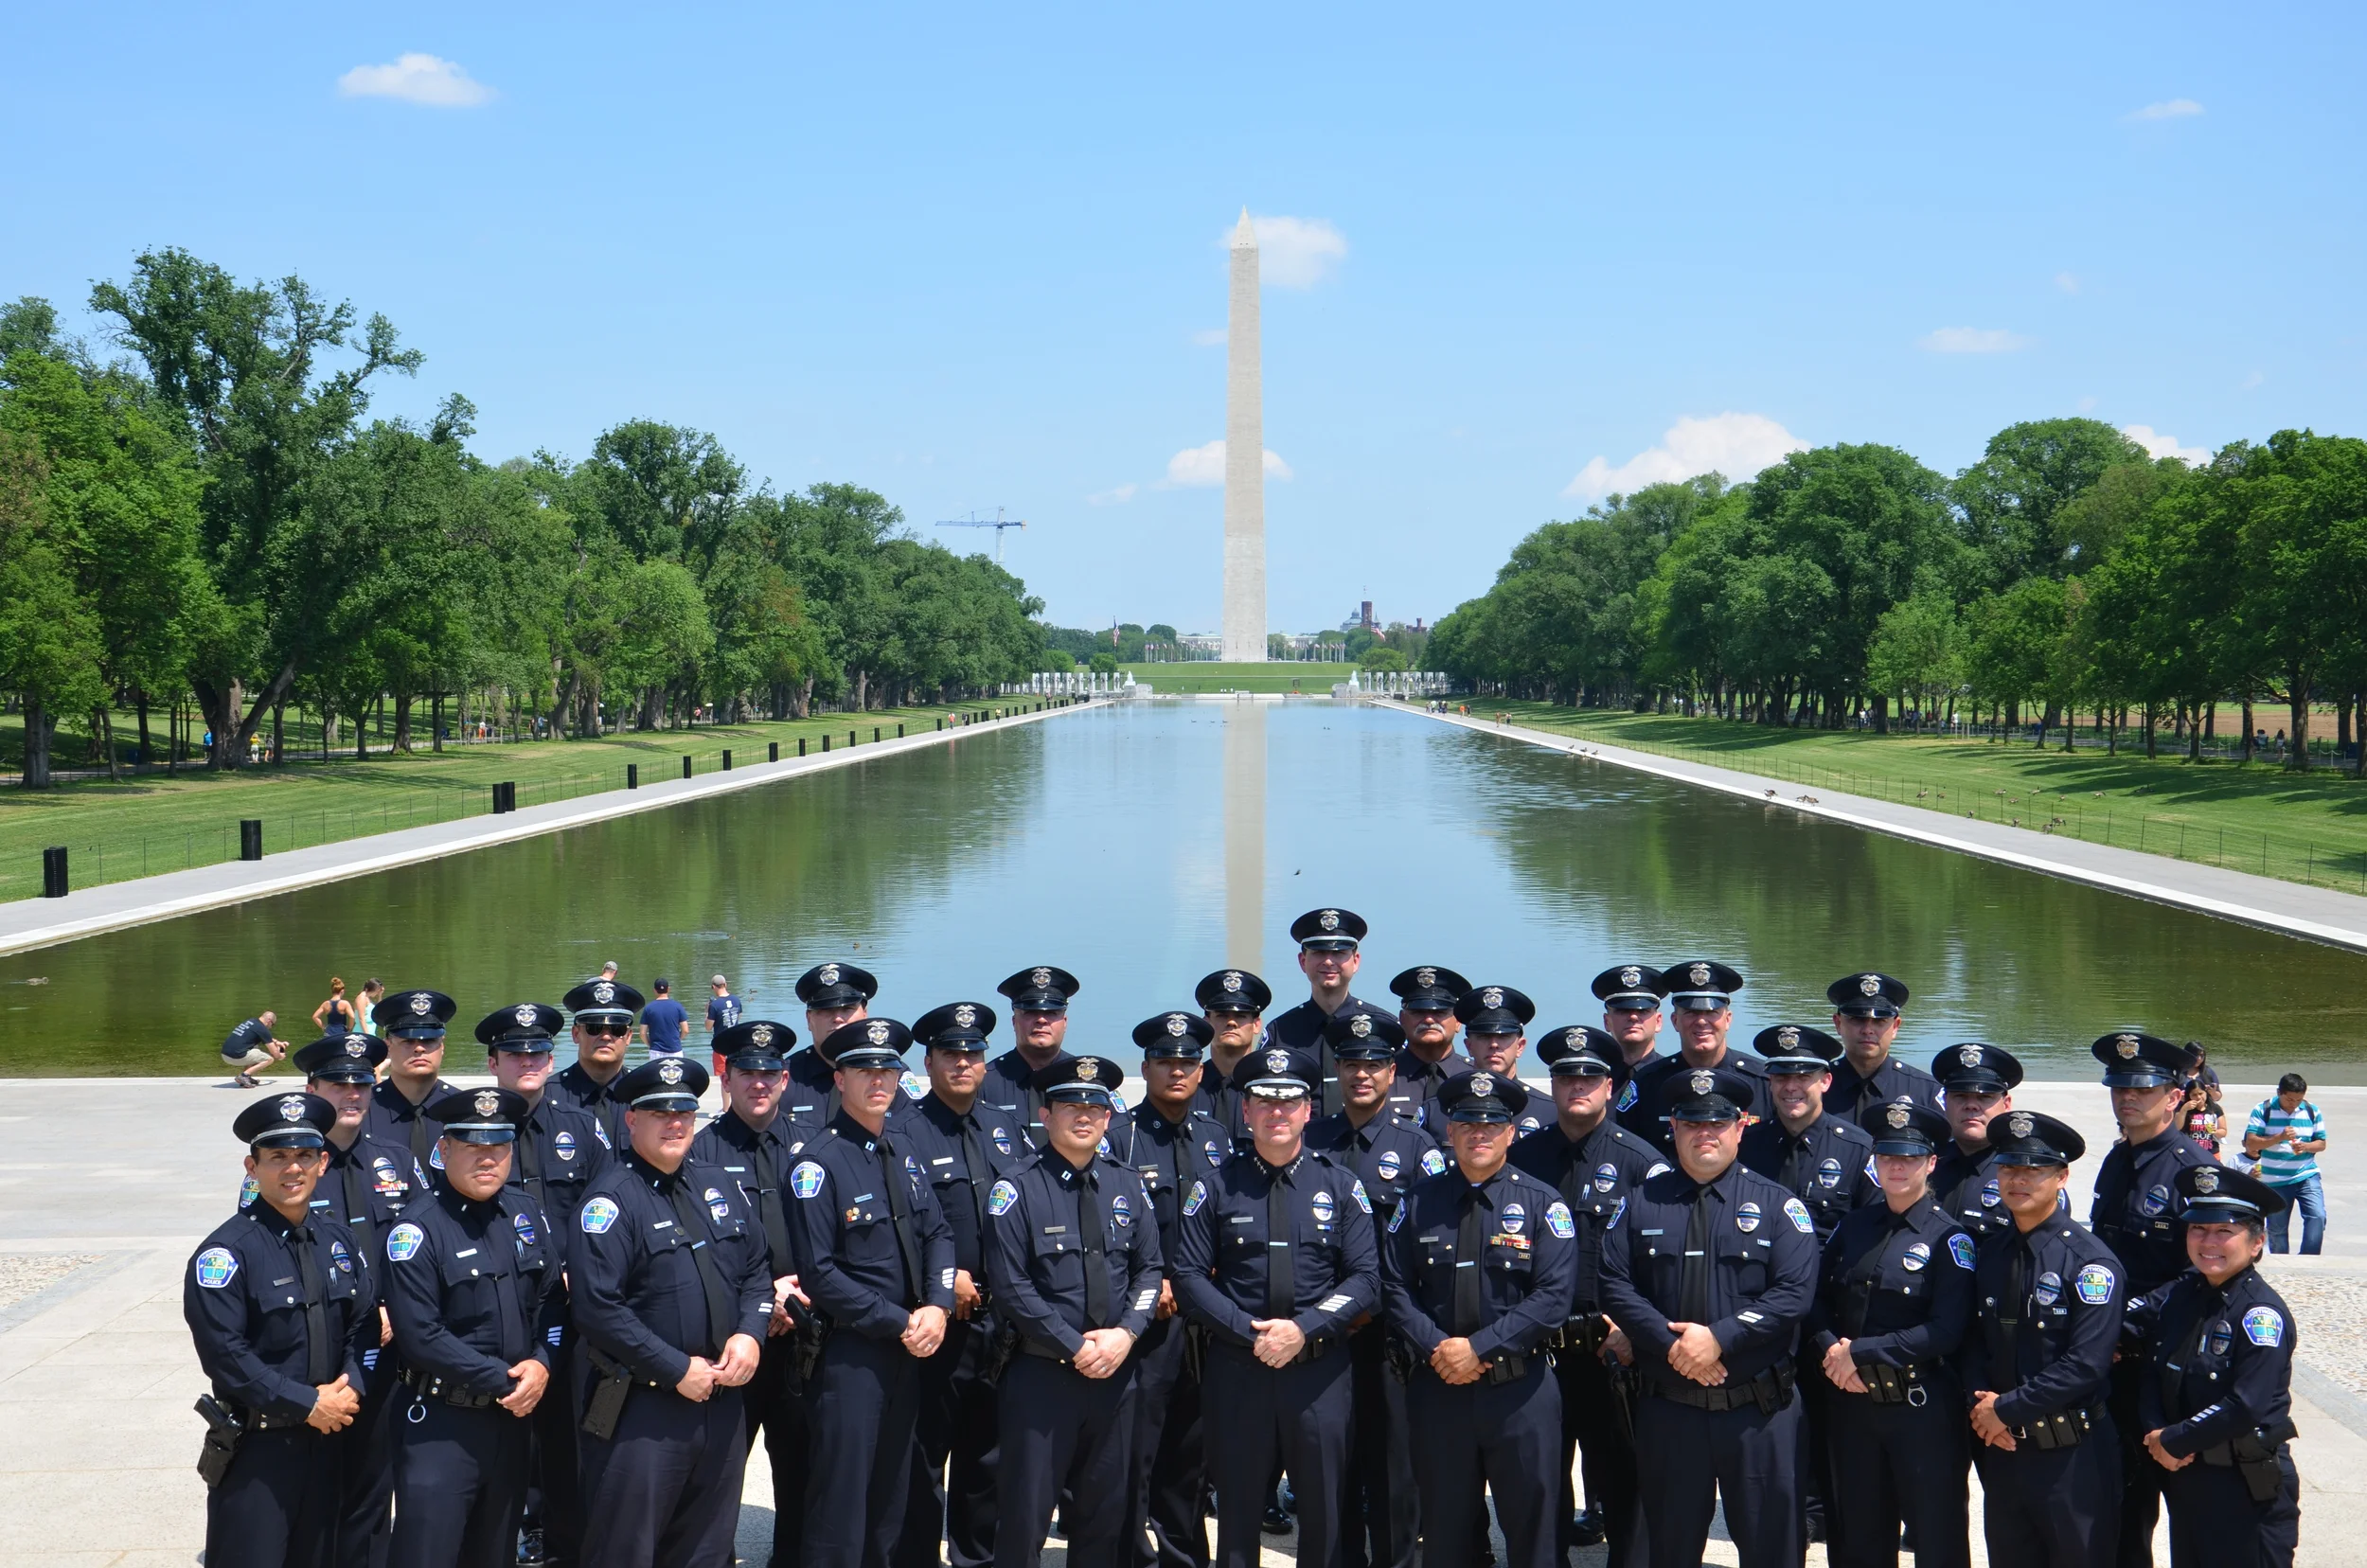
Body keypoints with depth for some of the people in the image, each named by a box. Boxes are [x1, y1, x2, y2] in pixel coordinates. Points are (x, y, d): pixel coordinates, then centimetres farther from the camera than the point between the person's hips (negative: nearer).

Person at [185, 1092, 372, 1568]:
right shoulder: (227, 1251, -14)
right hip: (253, 1448, -6)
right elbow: (225, 1353, -19)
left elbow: (363, 1324, 10)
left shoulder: (338, 1240, 8)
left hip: (325, 1439, 6)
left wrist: (350, 1387, -9)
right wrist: (307, 1403, -18)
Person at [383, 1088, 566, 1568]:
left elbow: (551, 1300, 9)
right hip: (441, 1425, -6)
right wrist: (503, 1379, -16)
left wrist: (541, 1363, -10)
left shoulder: (528, 1214, 5)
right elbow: (420, 1336, -19)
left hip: (513, 1419, 6)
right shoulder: (417, 1232, -14)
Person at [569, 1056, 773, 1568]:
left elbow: (755, 1269, 17)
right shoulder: (611, 1199, -12)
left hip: (721, 1402, 7)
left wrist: (751, 1335, -3)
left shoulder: (717, 1186, 10)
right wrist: (677, 1370, -18)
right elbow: (597, 1307, -20)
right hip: (639, 1407, -7)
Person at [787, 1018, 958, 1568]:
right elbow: (818, 1273, -18)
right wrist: (898, 1322, -16)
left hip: (908, 1351, 7)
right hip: (849, 1352, -7)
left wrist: (937, 1306, -8)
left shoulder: (902, 1150, 8)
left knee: (890, 1497, 16)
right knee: (840, 1506, -3)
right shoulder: (819, 1162, -15)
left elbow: (937, 1233, 11)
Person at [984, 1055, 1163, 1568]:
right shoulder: (1017, 1190, -7)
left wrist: (1125, 1333, -10)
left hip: (1115, 1373, 4)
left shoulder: (1128, 1187, 9)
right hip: (1041, 1374, -4)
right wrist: (1076, 1347, -15)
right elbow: (1011, 1288, -12)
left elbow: (1149, 1269, 8)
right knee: (1026, 1513, -1)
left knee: (1106, 1512, 11)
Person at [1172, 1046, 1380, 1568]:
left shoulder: (1342, 1185, 5)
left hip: (1319, 1369, 1)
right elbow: (1189, 1276, -2)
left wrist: (1304, 1329, -13)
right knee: (1238, 1511, 7)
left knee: (1324, 1513, 5)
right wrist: (1251, 1332, -14)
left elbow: (1366, 1279, 0)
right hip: (1236, 1371, 0)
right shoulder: (1215, 1186, 3)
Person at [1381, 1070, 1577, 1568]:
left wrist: (1478, 1347, -15)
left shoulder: (1542, 1204, -1)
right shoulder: (1420, 1202, 6)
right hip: (1438, 1389, 2)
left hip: (1520, 1391, -2)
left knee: (1532, 1526, 3)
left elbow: (1554, 1297, -10)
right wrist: (1435, 1348, -12)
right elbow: (1394, 1286, 4)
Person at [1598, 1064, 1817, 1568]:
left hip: (1759, 1412, -2)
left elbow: (1794, 1294, -9)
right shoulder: (1641, 1203, 7)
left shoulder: (1777, 1205, 2)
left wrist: (1719, 1337, -18)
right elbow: (1615, 1285, -2)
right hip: (1667, 1411, 2)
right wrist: (1672, 1344, -15)